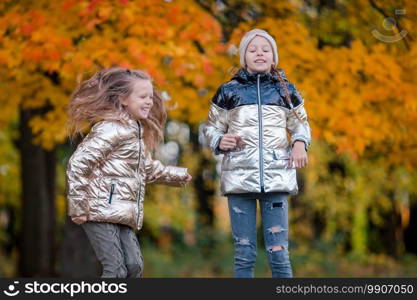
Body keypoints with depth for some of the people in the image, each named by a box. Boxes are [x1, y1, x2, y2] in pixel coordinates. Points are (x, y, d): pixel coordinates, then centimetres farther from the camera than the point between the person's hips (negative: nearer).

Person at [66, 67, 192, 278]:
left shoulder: (136, 131, 16)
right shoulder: (111, 129, -13)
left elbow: (146, 169, 34)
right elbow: (78, 164, -19)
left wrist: (176, 175, 43)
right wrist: (78, 208, -17)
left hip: (120, 216, 9)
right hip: (101, 212, -9)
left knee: (134, 266, 8)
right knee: (116, 271, -12)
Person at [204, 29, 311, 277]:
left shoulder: (286, 91, 11)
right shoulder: (229, 91, 7)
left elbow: (301, 124, 20)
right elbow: (212, 128, 14)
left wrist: (300, 143, -2)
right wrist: (220, 141, -9)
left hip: (276, 177, 1)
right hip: (239, 176, 0)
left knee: (279, 253, -5)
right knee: (244, 254, 1)